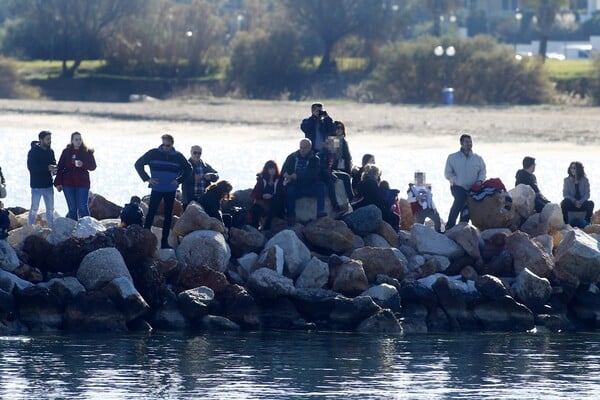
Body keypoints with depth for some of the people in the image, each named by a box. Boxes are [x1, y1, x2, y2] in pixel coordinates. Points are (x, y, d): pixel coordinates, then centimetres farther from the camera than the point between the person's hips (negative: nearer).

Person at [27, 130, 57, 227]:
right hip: (37, 185, -6)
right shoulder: (33, 152, -10)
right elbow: (31, 167, -19)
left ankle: (51, 228, 18)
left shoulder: (50, 151, 8)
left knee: (50, 209, 10)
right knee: (34, 209, 0)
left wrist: (54, 169, -9)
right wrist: (47, 168, -25)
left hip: (48, 185, 6)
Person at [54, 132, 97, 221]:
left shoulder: (87, 152, 3)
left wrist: (83, 165, -20)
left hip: (82, 184, -1)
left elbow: (93, 166, 1)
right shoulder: (66, 152, 5)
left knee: (82, 207, -9)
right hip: (68, 184, 2)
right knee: (72, 208, 3)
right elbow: (60, 168, 6)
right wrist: (58, 183, -1)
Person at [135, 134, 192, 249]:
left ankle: (164, 241, 11)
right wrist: (147, 179, -6)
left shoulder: (178, 156, 0)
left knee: (168, 216, 5)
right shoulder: (154, 153, -5)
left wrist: (179, 180, 1)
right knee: (151, 213, -8)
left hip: (170, 191, 2)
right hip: (156, 190, -2)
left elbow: (188, 169, 14)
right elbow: (138, 164, 1)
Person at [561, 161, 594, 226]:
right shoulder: (567, 180, 4)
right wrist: (575, 201, -18)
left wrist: (580, 202, -19)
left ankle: (587, 222, -24)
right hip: (571, 204, 0)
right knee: (565, 202, -34)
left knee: (590, 203, -31)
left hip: (582, 203, 0)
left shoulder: (585, 180, 5)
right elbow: (565, 194, -2)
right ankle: (565, 223, -32)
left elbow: (587, 194, 0)